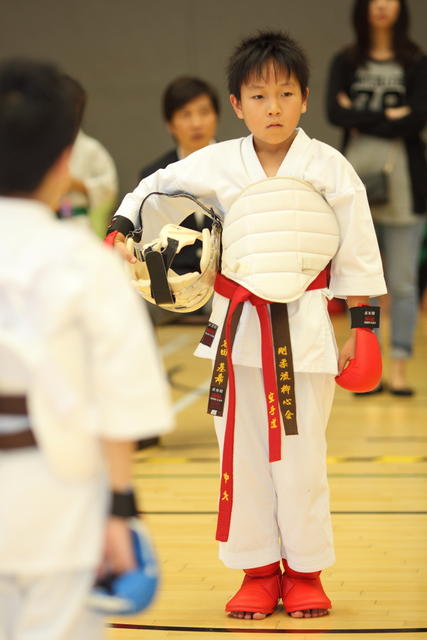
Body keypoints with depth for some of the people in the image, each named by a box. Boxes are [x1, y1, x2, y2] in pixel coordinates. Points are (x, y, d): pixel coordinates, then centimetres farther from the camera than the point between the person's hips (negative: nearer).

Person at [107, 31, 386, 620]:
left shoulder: (329, 168, -4)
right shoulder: (217, 165, -1)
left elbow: (356, 252, 1)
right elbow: (155, 188, 13)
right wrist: (120, 230, -4)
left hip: (305, 327, -2)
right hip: (238, 325, 2)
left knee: (301, 456, 3)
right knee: (243, 454, 7)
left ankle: (305, 574, 18)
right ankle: (259, 573, 21)